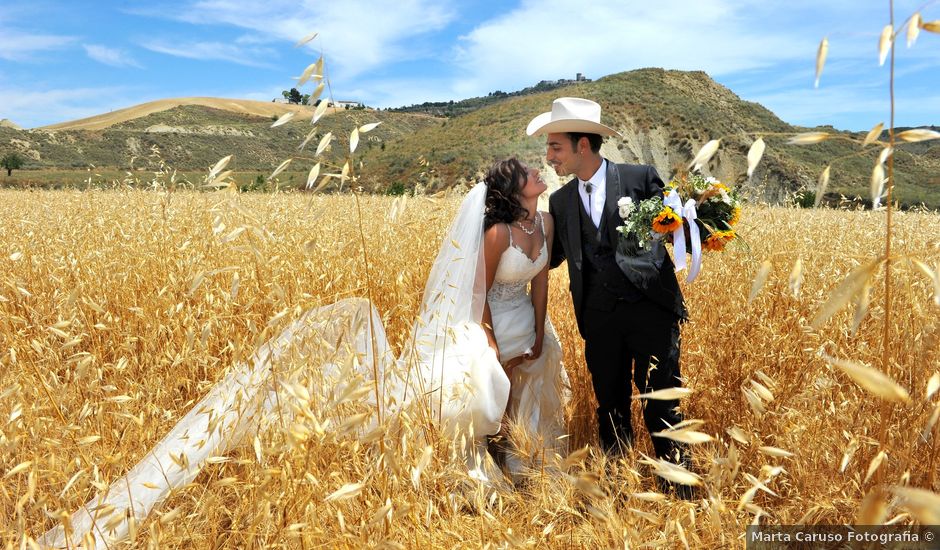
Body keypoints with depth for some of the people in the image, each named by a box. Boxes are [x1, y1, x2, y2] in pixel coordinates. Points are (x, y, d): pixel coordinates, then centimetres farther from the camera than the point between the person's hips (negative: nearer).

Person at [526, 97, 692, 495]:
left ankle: (680, 490, 18)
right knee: (611, 410, 13)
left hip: (651, 309, -3)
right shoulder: (560, 201, 10)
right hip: (599, 318, 4)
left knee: (662, 407, 1)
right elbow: (550, 257, 14)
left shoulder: (641, 178, 0)